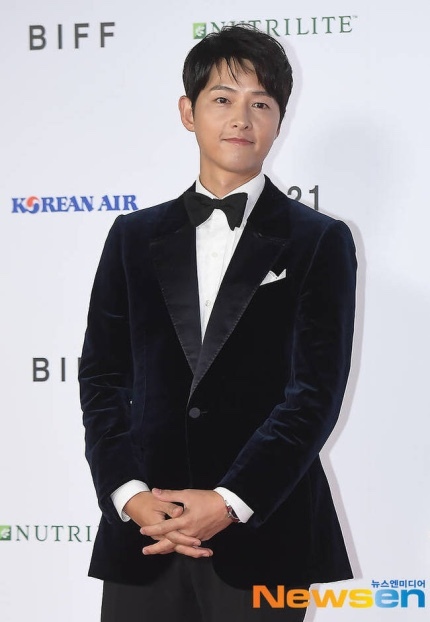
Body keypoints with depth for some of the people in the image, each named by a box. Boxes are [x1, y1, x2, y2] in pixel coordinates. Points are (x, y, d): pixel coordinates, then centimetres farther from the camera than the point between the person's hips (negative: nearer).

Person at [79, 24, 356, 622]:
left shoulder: (321, 242, 3)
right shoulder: (135, 236, 12)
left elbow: (317, 390, -6)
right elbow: (102, 372, 7)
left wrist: (230, 501, -15)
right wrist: (128, 493, -8)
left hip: (262, 531, -2)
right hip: (143, 527, 2)